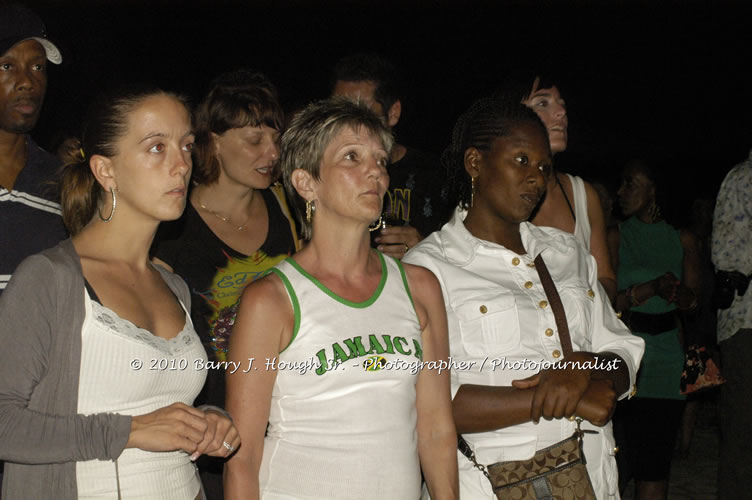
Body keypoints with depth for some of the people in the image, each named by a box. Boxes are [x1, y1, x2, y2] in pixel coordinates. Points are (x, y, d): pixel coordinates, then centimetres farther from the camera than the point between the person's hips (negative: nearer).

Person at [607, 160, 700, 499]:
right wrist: (651, 288, -17)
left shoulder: (683, 240, 13)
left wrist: (675, 290, -16)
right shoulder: (616, 237, 4)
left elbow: (693, 300, 5)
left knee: (656, 458, 2)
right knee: (617, 457, -8)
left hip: (666, 359, 3)